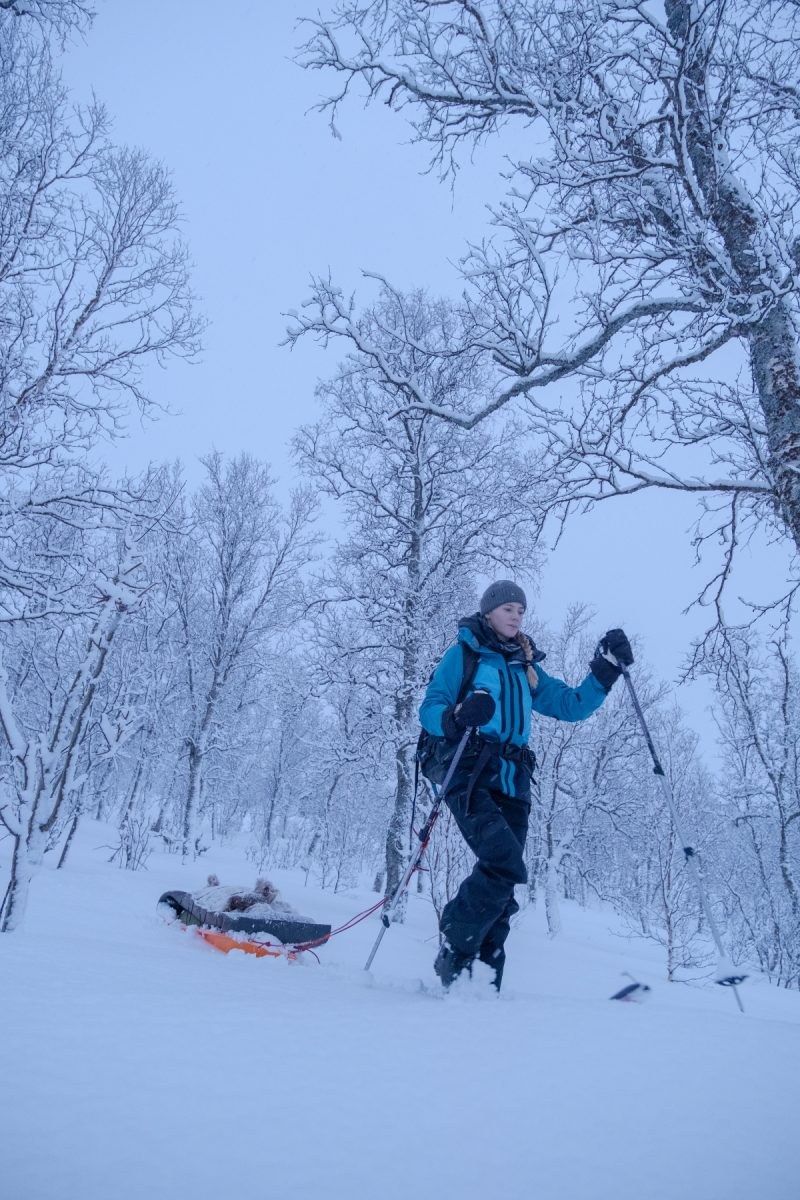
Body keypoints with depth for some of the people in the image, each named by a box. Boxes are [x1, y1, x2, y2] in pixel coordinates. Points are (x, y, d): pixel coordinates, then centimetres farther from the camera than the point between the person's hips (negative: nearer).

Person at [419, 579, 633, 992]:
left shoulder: (527, 668, 23)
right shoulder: (463, 653, 7)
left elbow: (572, 705, 20)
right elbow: (429, 710, -1)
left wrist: (606, 668, 8)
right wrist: (456, 718, -23)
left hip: (511, 784, 6)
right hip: (469, 774, -5)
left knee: (502, 882, 1)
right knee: (505, 864, -23)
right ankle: (455, 949, -7)